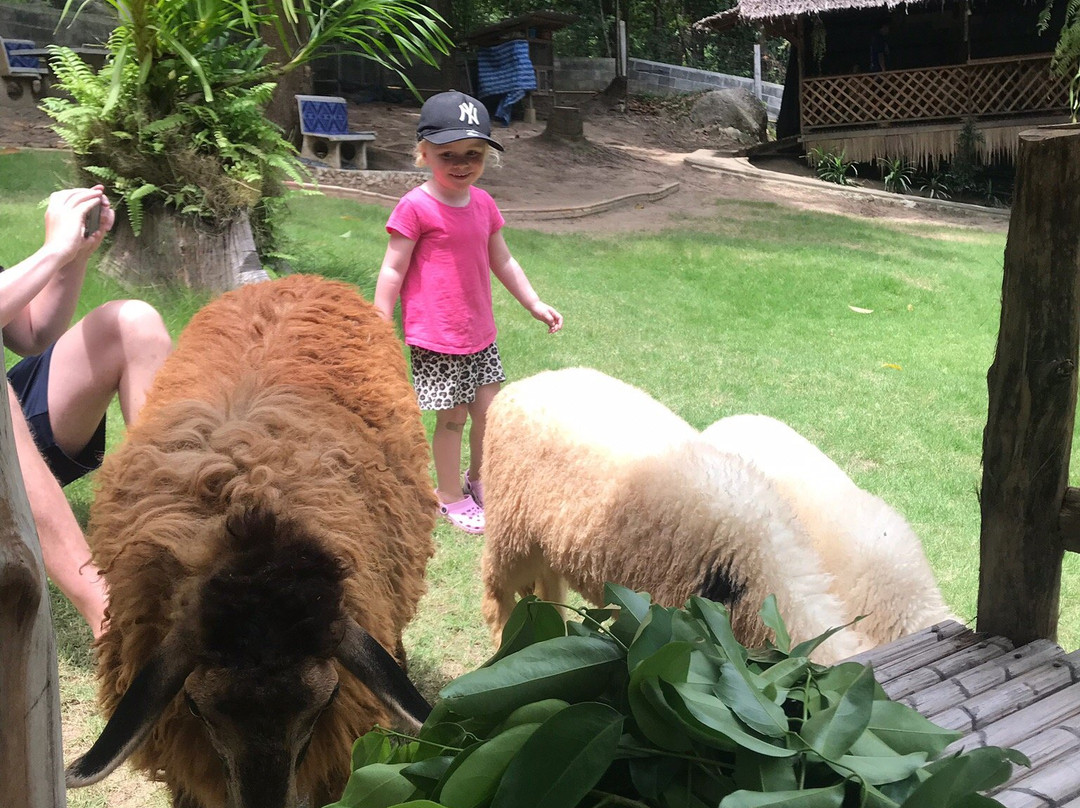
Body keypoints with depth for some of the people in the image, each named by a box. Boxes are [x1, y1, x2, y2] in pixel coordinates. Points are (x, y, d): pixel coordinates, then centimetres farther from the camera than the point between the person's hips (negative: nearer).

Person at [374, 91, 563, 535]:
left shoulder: (483, 204, 6)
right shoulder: (416, 207, -14)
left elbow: (502, 261, 16)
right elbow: (392, 271, -11)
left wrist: (534, 304, 14)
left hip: (479, 333, 6)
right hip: (434, 338, -6)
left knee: (487, 409, 12)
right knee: (452, 417, 3)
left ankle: (478, 479, 34)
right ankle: (450, 495, 21)